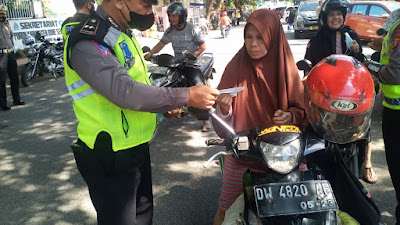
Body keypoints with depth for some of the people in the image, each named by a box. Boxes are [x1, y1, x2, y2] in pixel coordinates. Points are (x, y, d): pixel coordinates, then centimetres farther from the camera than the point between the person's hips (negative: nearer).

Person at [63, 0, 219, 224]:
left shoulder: (122, 34, 10)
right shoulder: (88, 42, -23)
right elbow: (124, 91, -35)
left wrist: (165, 103, 8)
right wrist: (186, 96, -31)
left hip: (137, 147, 10)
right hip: (110, 157, -9)